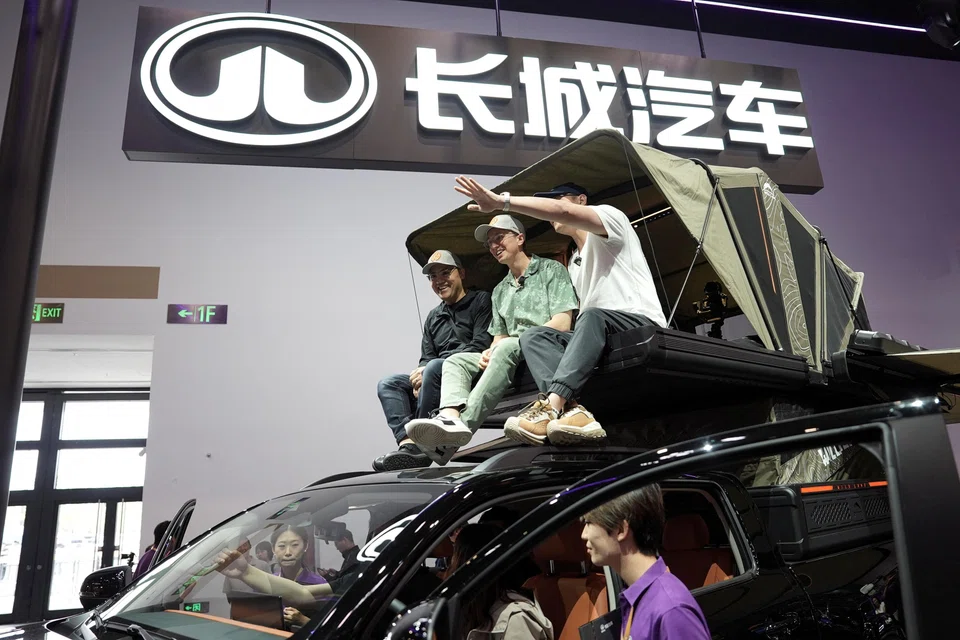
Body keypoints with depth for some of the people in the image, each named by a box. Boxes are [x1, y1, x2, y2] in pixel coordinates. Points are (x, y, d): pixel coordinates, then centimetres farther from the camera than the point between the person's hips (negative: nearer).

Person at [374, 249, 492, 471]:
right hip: (436, 377, 7)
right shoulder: (433, 317, 25)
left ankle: (422, 442, -29)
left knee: (435, 368, -34)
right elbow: (426, 358, 19)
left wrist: (427, 371, -14)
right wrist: (420, 374, -9)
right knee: (388, 384, -10)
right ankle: (408, 444, -32)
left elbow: (480, 345, -10)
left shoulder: (480, 301, 4)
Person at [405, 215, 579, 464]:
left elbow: (562, 324, -6)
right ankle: (450, 418, -40)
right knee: (455, 361, -10)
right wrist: (489, 354, -4)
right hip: (511, 360, 7)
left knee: (507, 348, -34)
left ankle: (464, 424, -45)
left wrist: (510, 344, -12)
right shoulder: (500, 291, 26)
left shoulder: (550, 270, 7)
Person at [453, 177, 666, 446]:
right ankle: (573, 412, -39)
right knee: (533, 336, -14)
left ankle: (550, 406, -48)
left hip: (643, 326, -7)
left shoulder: (610, 215, 5)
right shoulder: (574, 262, 29)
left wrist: (501, 201, -25)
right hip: (600, 334, 7)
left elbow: (563, 212, -17)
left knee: (593, 317, -37)